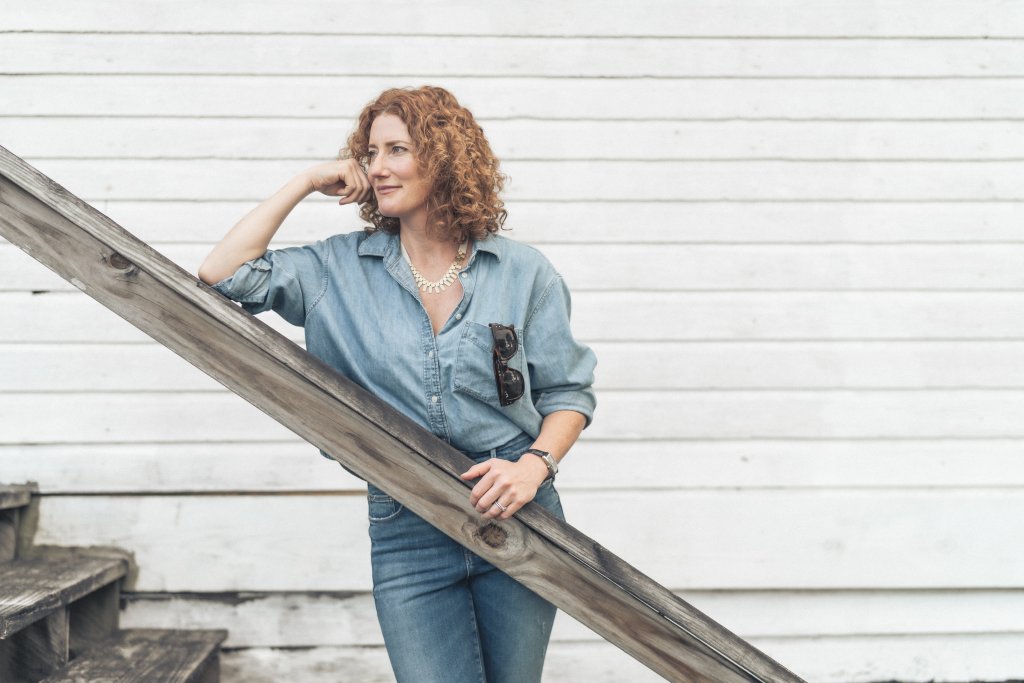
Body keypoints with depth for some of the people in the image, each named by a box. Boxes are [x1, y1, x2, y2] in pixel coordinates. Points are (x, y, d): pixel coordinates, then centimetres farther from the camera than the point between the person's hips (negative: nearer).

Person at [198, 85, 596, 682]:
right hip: (407, 536, 0)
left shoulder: (523, 272, 0)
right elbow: (224, 275, -5)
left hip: (518, 518, 1)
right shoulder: (343, 269, 3)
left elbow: (569, 392, 5)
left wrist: (535, 465, -14)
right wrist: (306, 184, -2)